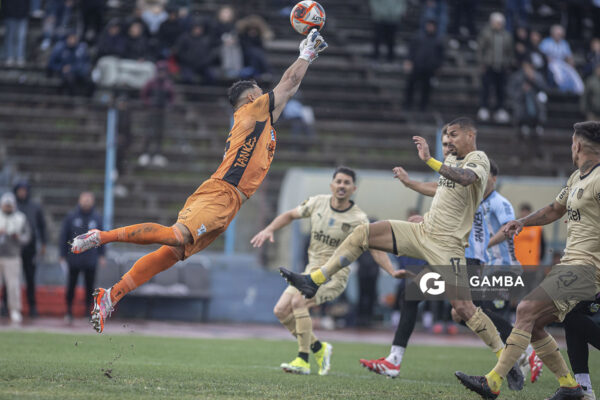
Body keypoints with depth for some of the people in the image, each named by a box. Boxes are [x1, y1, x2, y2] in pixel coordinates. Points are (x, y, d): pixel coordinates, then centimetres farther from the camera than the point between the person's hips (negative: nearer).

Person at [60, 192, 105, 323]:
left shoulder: (97, 218, 3)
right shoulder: (71, 217, -2)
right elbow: (64, 237, 1)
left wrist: (101, 255, 3)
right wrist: (63, 256, -3)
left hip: (91, 260, 1)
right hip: (74, 259, -1)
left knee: (89, 286, 4)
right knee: (71, 286, 4)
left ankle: (88, 311, 12)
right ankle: (69, 311, 14)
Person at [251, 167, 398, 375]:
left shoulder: (358, 219, -13)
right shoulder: (317, 203, 0)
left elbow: (376, 250, -15)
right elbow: (290, 215, 16)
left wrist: (393, 272, -29)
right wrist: (269, 230, 2)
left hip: (335, 274, -6)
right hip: (312, 270, 6)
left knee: (298, 302, -29)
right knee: (281, 310, -5)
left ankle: (303, 361, -20)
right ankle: (318, 347, 13)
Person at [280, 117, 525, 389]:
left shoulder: (478, 159, -10)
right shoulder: (451, 160, 16)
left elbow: (465, 178, -35)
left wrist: (429, 160, -44)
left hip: (447, 245, -8)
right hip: (422, 232, 8)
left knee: (463, 308, -15)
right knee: (363, 233, -3)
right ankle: (314, 282, 1)